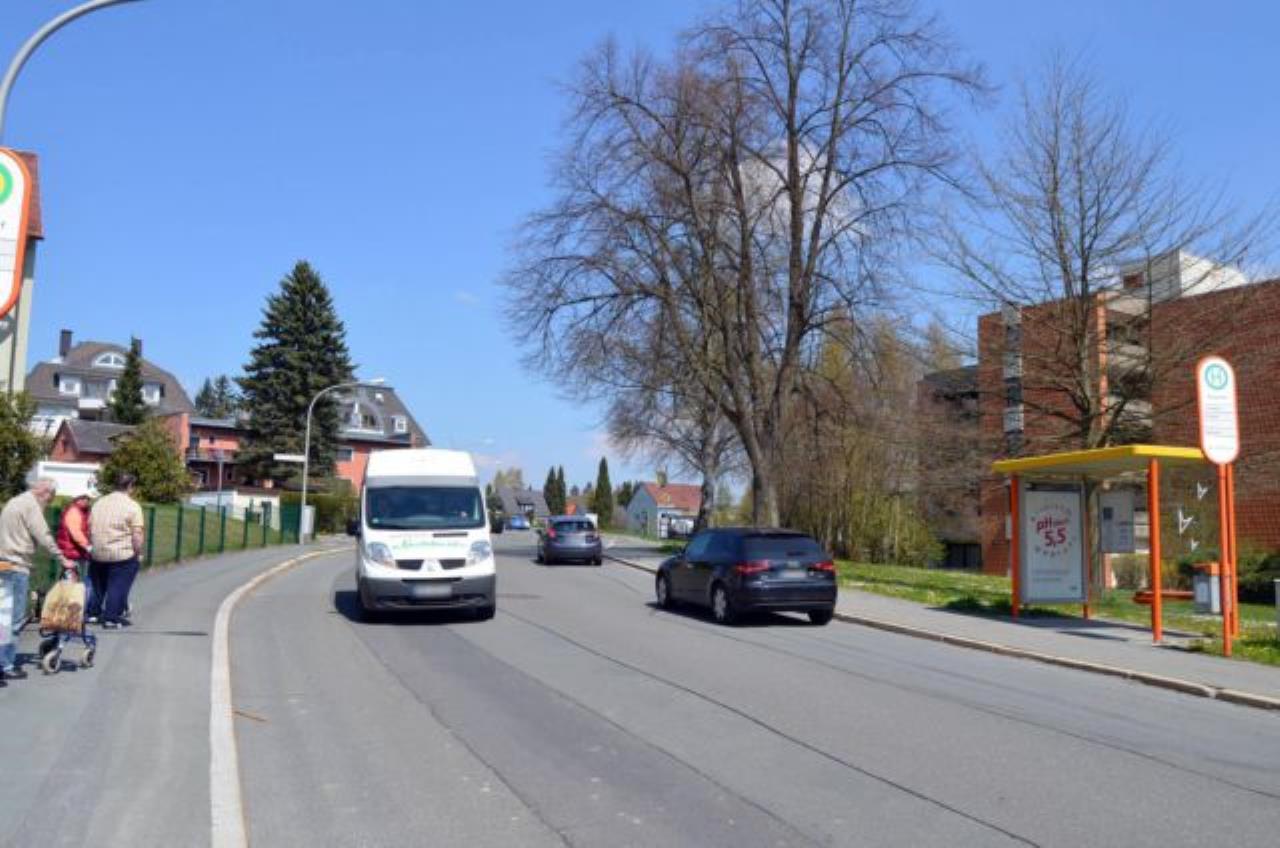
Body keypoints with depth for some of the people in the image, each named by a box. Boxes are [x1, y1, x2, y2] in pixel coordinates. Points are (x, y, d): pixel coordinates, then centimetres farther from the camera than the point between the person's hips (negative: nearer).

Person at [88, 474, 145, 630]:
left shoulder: (99, 503, 10)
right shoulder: (133, 506, -10)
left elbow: (89, 530, 15)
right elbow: (137, 536, -14)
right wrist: (138, 553, -2)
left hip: (97, 554, 6)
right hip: (122, 555, -6)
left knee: (98, 585, 22)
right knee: (118, 586, 4)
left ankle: (94, 612, 32)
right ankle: (111, 618, 4)